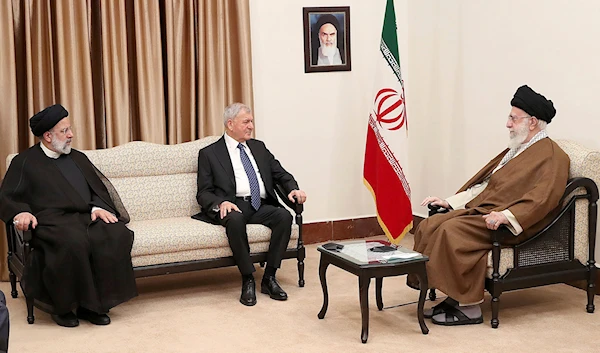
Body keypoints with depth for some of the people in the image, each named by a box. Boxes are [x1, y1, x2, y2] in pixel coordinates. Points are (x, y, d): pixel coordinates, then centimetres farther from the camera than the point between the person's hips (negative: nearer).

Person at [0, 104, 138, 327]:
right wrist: (20, 212, -16)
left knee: (116, 235, -28)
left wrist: (97, 208, -3)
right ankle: (63, 306, -20)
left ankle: (93, 304, -20)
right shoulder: (24, 162, 13)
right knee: (73, 242, -38)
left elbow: (98, 190, 20)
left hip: (87, 217, 5)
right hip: (52, 222, -4)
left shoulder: (78, 158, 26)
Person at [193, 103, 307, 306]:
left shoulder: (258, 147, 23)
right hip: (233, 206, -4)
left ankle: (269, 278, -19)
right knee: (235, 219, -39)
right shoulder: (209, 153, 9)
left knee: (285, 215, -27)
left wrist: (293, 189, -2)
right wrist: (220, 203, -19)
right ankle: (248, 280, -26)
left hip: (260, 206, 4)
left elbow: (281, 174, 21)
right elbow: (203, 193, 3)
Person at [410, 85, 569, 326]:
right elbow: (483, 183, 24)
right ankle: (454, 297, -9)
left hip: (514, 225, -9)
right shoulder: (516, 150, 23)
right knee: (429, 226, -9)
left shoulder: (552, 157, -7)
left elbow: (542, 198, -23)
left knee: (452, 231, -30)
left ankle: (469, 307, -21)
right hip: (480, 210, 10)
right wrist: (450, 202, 15)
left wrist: (506, 215, -35)